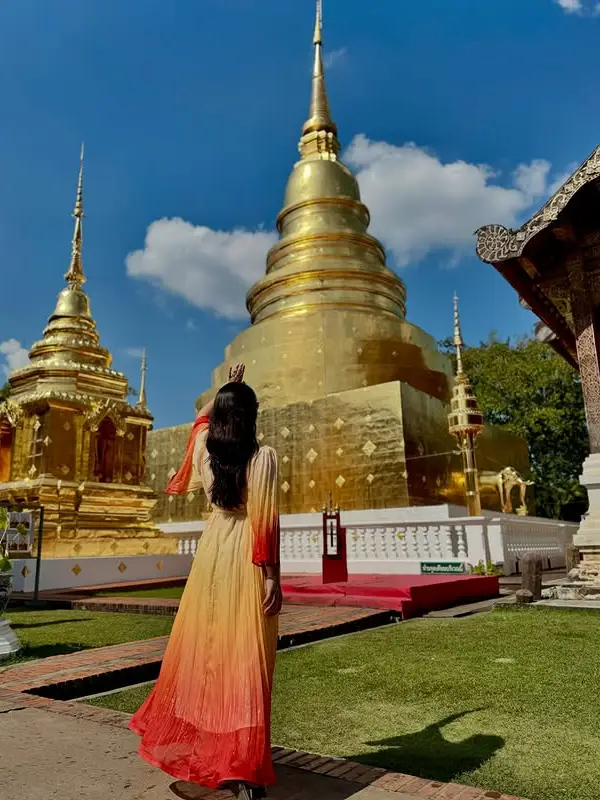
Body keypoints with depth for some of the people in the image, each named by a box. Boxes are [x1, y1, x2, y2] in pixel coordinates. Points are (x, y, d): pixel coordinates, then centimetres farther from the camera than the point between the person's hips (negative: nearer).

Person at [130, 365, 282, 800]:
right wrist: (272, 577, -12)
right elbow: (265, 520, -17)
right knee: (246, 659, 0)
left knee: (203, 648, 17)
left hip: (213, 548, 5)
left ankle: (195, 745, 34)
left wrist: (228, 389, 34)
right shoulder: (263, 456, -13)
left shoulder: (203, 448, 0)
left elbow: (204, 419, 25)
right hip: (248, 558, -4)